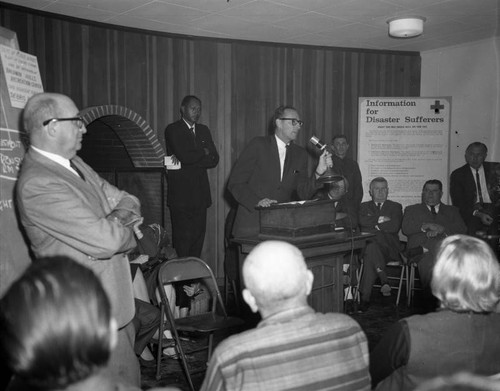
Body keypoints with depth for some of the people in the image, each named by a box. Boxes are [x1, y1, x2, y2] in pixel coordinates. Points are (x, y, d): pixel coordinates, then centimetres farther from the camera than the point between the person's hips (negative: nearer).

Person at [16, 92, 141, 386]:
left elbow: (127, 201, 11)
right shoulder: (37, 184, -23)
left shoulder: (74, 163, 7)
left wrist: (116, 218, -12)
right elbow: (107, 241, -28)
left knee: (130, 380, 18)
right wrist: (129, 233, -6)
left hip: (117, 302, 9)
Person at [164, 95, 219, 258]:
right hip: (181, 193, -5)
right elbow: (184, 156, -16)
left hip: (200, 193, 5)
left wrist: (193, 160, -7)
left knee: (199, 235, 3)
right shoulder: (173, 130, -1)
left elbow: (214, 159, 7)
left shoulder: (204, 130, 17)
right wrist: (203, 153, 0)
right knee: (182, 236, -5)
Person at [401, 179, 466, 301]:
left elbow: (462, 228, 10)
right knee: (426, 261, -36)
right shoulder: (412, 209, 25)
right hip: (420, 243, -1)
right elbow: (405, 229, 7)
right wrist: (426, 226, -7)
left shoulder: (451, 210, 29)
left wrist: (442, 229, -7)